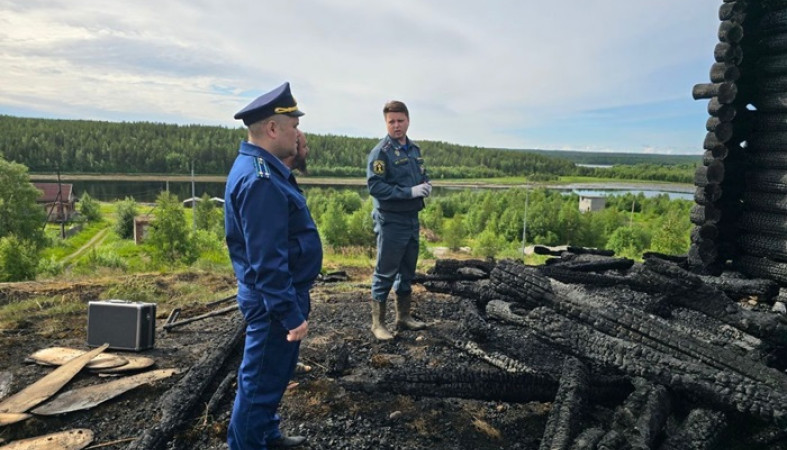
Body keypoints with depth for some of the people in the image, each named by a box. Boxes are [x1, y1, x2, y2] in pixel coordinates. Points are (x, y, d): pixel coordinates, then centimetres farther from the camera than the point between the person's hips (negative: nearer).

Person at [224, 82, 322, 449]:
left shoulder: (261, 169, 9)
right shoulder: (260, 180, -25)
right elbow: (267, 261, -28)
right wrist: (290, 314, -24)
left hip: (279, 296, 11)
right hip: (275, 300, -11)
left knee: (272, 376, 24)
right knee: (262, 381, 6)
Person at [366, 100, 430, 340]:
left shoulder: (414, 149, 10)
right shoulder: (380, 152, -13)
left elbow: (422, 175, 22)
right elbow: (374, 186, -21)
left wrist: (426, 185, -3)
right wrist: (410, 192, -24)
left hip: (412, 219, 8)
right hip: (391, 221, -7)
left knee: (407, 270, 16)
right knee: (385, 273, 0)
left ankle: (404, 316, 31)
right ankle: (378, 323, 12)